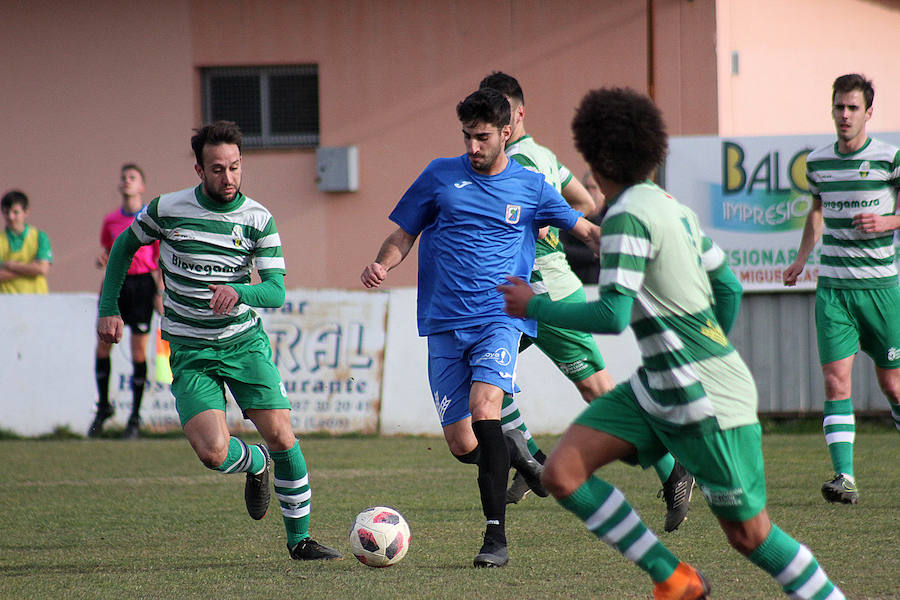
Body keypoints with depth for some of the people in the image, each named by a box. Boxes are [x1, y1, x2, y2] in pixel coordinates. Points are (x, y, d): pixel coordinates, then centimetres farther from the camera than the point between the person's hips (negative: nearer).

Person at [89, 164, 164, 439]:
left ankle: (135, 418, 2)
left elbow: (161, 257, 3)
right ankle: (103, 407, 17)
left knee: (139, 349, -4)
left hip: (143, 282, -3)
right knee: (103, 344, -1)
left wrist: (161, 292, -4)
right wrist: (102, 259, -3)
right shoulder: (111, 220, 10)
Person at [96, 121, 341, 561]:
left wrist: (238, 292, -33)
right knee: (214, 453, -18)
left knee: (280, 434, -11)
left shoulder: (258, 219, -5)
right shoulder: (166, 210, -6)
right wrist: (108, 308, 6)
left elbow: (276, 291, -12)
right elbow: (124, 246, 13)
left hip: (245, 342, 1)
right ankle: (256, 464, 21)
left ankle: (299, 539, 6)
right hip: (190, 353, -1)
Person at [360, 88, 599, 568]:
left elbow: (586, 230, 16)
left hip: (500, 317, -2)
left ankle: (496, 537, -26)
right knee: (462, 445, -4)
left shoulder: (530, 187, 7)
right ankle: (513, 450, 33)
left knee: (484, 408, -27)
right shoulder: (441, 176, 8)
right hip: (445, 325, 2)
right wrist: (382, 265, -8)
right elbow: (404, 236, 13)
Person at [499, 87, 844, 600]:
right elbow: (729, 289, 18)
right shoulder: (674, 208, 10)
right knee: (563, 472, -4)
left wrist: (534, 306, -10)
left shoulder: (627, 217, -16)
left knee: (748, 534, 0)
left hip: (709, 402, -9)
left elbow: (613, 317, -22)